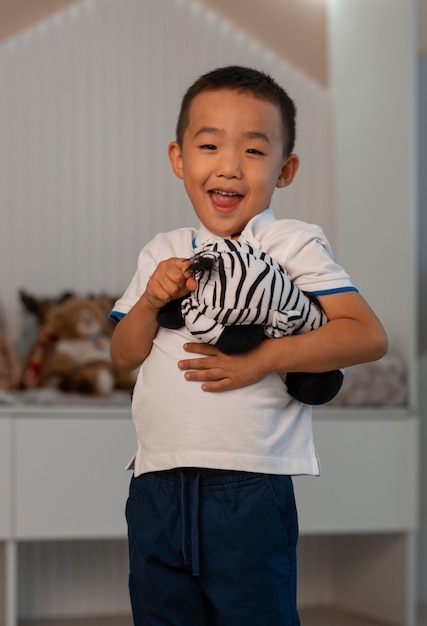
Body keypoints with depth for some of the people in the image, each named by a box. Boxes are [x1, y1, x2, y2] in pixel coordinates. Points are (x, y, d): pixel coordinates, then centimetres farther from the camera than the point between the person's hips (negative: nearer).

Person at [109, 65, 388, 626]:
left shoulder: (293, 244, -4)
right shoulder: (163, 253, 13)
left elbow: (369, 336, -13)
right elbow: (124, 356, 14)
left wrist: (261, 358, -18)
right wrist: (151, 301, -6)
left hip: (248, 486, -5)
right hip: (156, 486, 5)